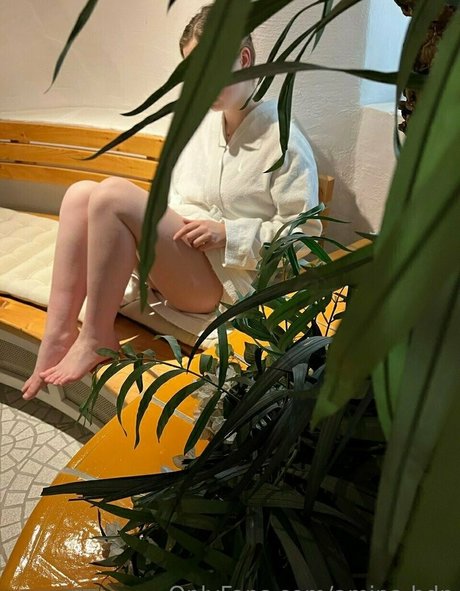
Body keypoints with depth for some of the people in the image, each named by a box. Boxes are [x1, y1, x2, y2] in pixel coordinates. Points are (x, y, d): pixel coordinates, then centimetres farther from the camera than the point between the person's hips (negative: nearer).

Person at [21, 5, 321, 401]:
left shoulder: (283, 140, -9)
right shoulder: (199, 123, 12)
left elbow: (306, 234, -11)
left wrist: (229, 233, -17)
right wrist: (161, 228, -1)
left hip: (227, 277, -7)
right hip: (178, 256, 7)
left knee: (114, 194, -24)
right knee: (81, 193, -11)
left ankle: (95, 339, -12)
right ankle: (59, 333, -14)